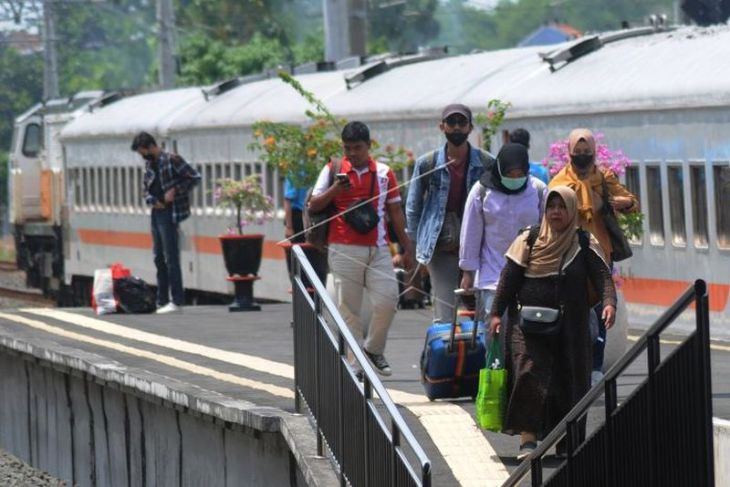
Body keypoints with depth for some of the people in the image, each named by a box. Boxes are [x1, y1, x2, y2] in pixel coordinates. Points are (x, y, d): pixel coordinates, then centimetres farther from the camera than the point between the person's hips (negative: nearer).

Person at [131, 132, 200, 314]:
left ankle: (177, 302, -7)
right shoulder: (149, 164, 14)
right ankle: (162, 301, 15)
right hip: (156, 213, 9)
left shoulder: (171, 160, -10)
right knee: (159, 258, 10)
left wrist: (175, 190, -15)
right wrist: (152, 201, 0)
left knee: (171, 258, -8)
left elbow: (194, 177, -10)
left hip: (169, 214, -9)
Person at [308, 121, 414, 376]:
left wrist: (407, 248, 13)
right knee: (348, 307, -2)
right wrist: (334, 190, -15)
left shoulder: (384, 173, 10)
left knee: (387, 300, -9)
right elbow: (314, 206, 3)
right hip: (344, 249, -1)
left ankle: (373, 349, 12)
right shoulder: (333, 170, 5)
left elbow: (395, 212, 14)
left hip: (377, 249, 1)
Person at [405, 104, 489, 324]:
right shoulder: (427, 164, 5)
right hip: (441, 249, 0)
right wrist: (420, 248, 9)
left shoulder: (486, 164, 3)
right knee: (444, 318, -4)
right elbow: (412, 208, 12)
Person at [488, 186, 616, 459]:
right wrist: (497, 313, -4)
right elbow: (509, 278, 3)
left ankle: (566, 442, 16)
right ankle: (528, 439, -18)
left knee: (569, 380, 3)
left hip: (570, 326, 1)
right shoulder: (528, 240, 4)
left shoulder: (585, 244, 3)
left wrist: (609, 302, -26)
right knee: (528, 375, -16)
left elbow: (602, 276, -8)